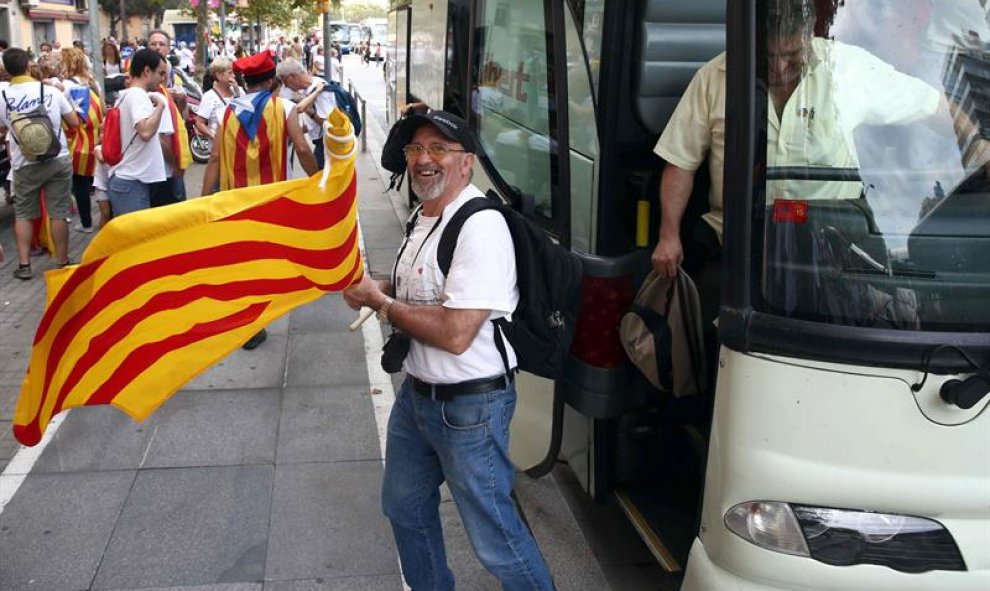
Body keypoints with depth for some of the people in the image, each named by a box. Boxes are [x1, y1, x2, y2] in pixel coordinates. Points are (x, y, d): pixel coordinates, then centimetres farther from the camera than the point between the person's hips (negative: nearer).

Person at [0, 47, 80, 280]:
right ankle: (62, 262, 12)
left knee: (22, 215, 12)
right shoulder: (51, 91, -6)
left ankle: (24, 265, 11)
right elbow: (74, 123, 2)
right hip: (58, 160, 0)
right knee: (58, 214, 5)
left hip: (25, 165, 0)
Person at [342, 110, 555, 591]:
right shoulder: (424, 217, 7)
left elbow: (455, 333, -29)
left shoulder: (480, 227, -23)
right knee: (405, 507, 25)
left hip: (469, 406, -10)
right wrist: (373, 287, 1)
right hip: (416, 393, 10)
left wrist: (379, 301, -16)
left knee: (493, 534, 2)